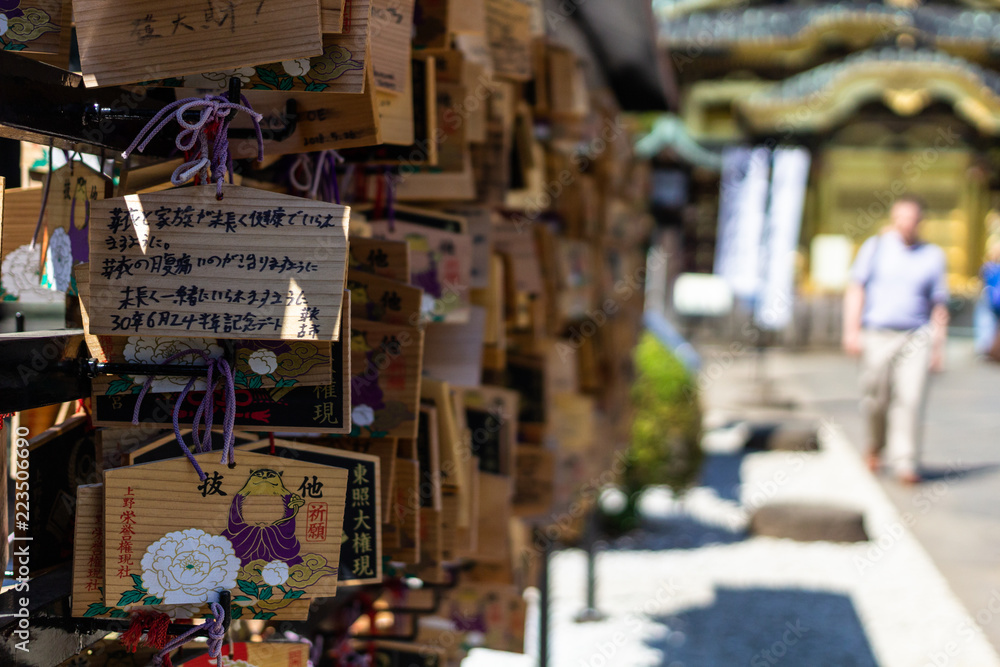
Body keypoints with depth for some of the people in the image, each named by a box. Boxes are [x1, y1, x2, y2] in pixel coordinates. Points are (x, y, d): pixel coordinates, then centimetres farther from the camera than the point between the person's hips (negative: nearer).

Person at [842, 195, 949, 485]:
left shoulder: (933, 255, 10)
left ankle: (906, 462, -5)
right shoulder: (875, 246, 7)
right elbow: (856, 289, 4)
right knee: (876, 399, 3)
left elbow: (939, 305, 11)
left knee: (911, 399, -10)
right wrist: (851, 330, -6)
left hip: (916, 337, 0)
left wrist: (938, 346, 6)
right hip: (877, 335, 0)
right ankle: (876, 445, 32)